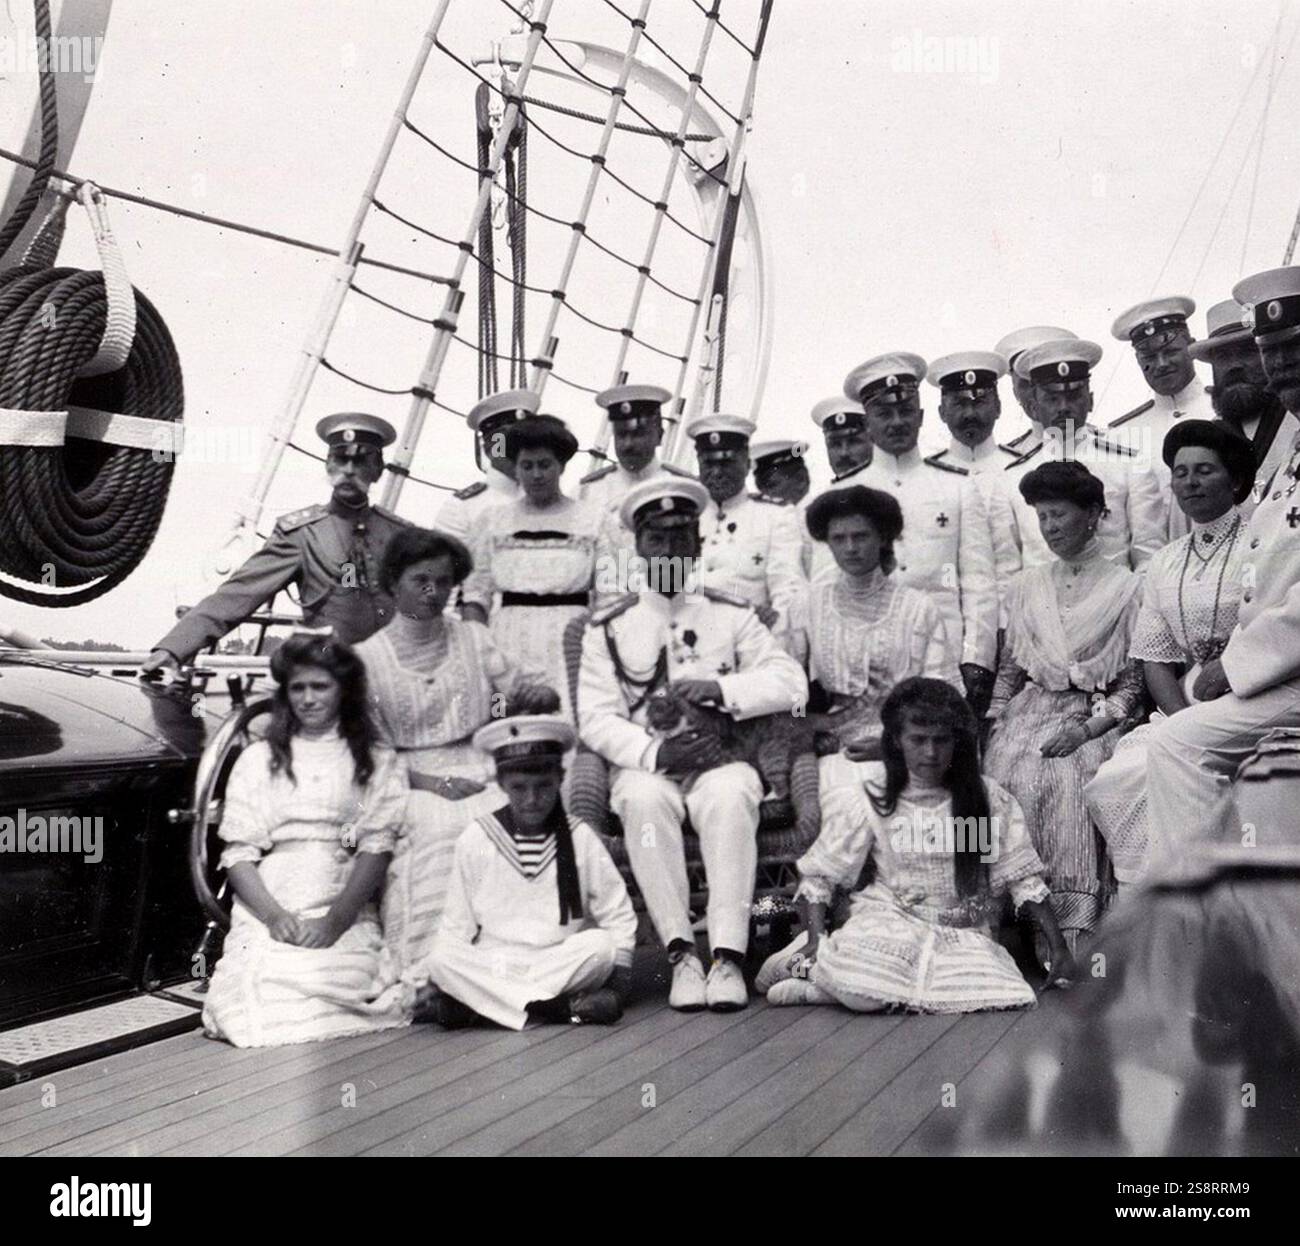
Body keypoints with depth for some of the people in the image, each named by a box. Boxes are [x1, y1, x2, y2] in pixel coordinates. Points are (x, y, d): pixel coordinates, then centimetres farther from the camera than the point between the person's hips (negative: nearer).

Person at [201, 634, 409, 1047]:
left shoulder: (378, 763, 12)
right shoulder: (259, 759, 15)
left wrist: (336, 919, -13)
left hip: (346, 913, -1)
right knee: (261, 983, -25)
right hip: (267, 910, 1)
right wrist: (274, 915, -10)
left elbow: (377, 848, 1)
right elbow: (237, 853, 7)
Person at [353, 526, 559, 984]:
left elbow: (528, 686, 13)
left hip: (481, 772, 2)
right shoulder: (367, 658, 6)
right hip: (411, 782, -2)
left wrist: (539, 695, -13)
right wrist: (432, 782, -13)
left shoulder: (473, 638, 15)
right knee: (435, 830, -35)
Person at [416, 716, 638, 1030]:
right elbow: (457, 924, 7)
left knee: (599, 945, -29)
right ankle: (567, 1008, -30)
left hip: (563, 965, 0)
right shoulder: (475, 839, 3)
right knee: (442, 959, -27)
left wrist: (620, 976, -6)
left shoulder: (580, 838, 2)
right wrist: (438, 982, -1)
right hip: (492, 966, 0)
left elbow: (618, 916, 4)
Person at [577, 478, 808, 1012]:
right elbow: (597, 719, 1)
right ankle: (681, 954, -31)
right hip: (644, 765, 0)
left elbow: (791, 682, 4)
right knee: (644, 799, -34)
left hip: (719, 758, 0)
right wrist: (654, 753, -18)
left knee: (730, 794, -34)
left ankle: (727, 956, -35)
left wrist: (720, 688, -12)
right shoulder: (609, 627, 11)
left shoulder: (731, 616, 15)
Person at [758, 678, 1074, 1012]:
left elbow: (1024, 879, 5)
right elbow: (817, 873, -1)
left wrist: (1057, 946, 1)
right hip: (890, 918, -4)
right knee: (857, 985, -38)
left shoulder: (989, 799, 1)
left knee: (995, 992, -31)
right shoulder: (870, 796, -4)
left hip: (962, 931, 4)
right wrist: (816, 938, -15)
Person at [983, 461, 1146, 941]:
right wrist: (994, 728, 1)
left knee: (1070, 780, -31)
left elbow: (1133, 684, 1)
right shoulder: (1026, 586, 18)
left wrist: (1086, 729, -14)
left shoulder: (1126, 588, 4)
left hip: (1094, 719, -3)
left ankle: (1072, 941, -26)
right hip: (1030, 713, 3)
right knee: (1010, 778, -26)